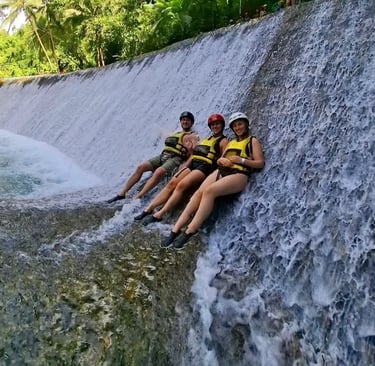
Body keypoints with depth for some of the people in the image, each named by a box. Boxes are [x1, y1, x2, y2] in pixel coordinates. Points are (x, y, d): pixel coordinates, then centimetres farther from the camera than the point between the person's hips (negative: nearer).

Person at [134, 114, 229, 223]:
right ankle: (148, 209, -13)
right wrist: (184, 167, 12)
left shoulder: (223, 141, 7)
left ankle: (159, 214, -30)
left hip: (205, 167, -7)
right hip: (192, 164, 7)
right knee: (171, 183, -10)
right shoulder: (206, 139, 28)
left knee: (181, 185, -25)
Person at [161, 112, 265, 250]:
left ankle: (189, 231, -37)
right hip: (221, 171, 6)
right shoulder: (231, 142, 30)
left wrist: (241, 160, -12)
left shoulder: (253, 141, 12)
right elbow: (220, 159, 26)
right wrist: (221, 160, 2)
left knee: (209, 191, -33)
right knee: (199, 192, -22)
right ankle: (176, 229, -30)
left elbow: (260, 163, 1)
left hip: (238, 175, -6)